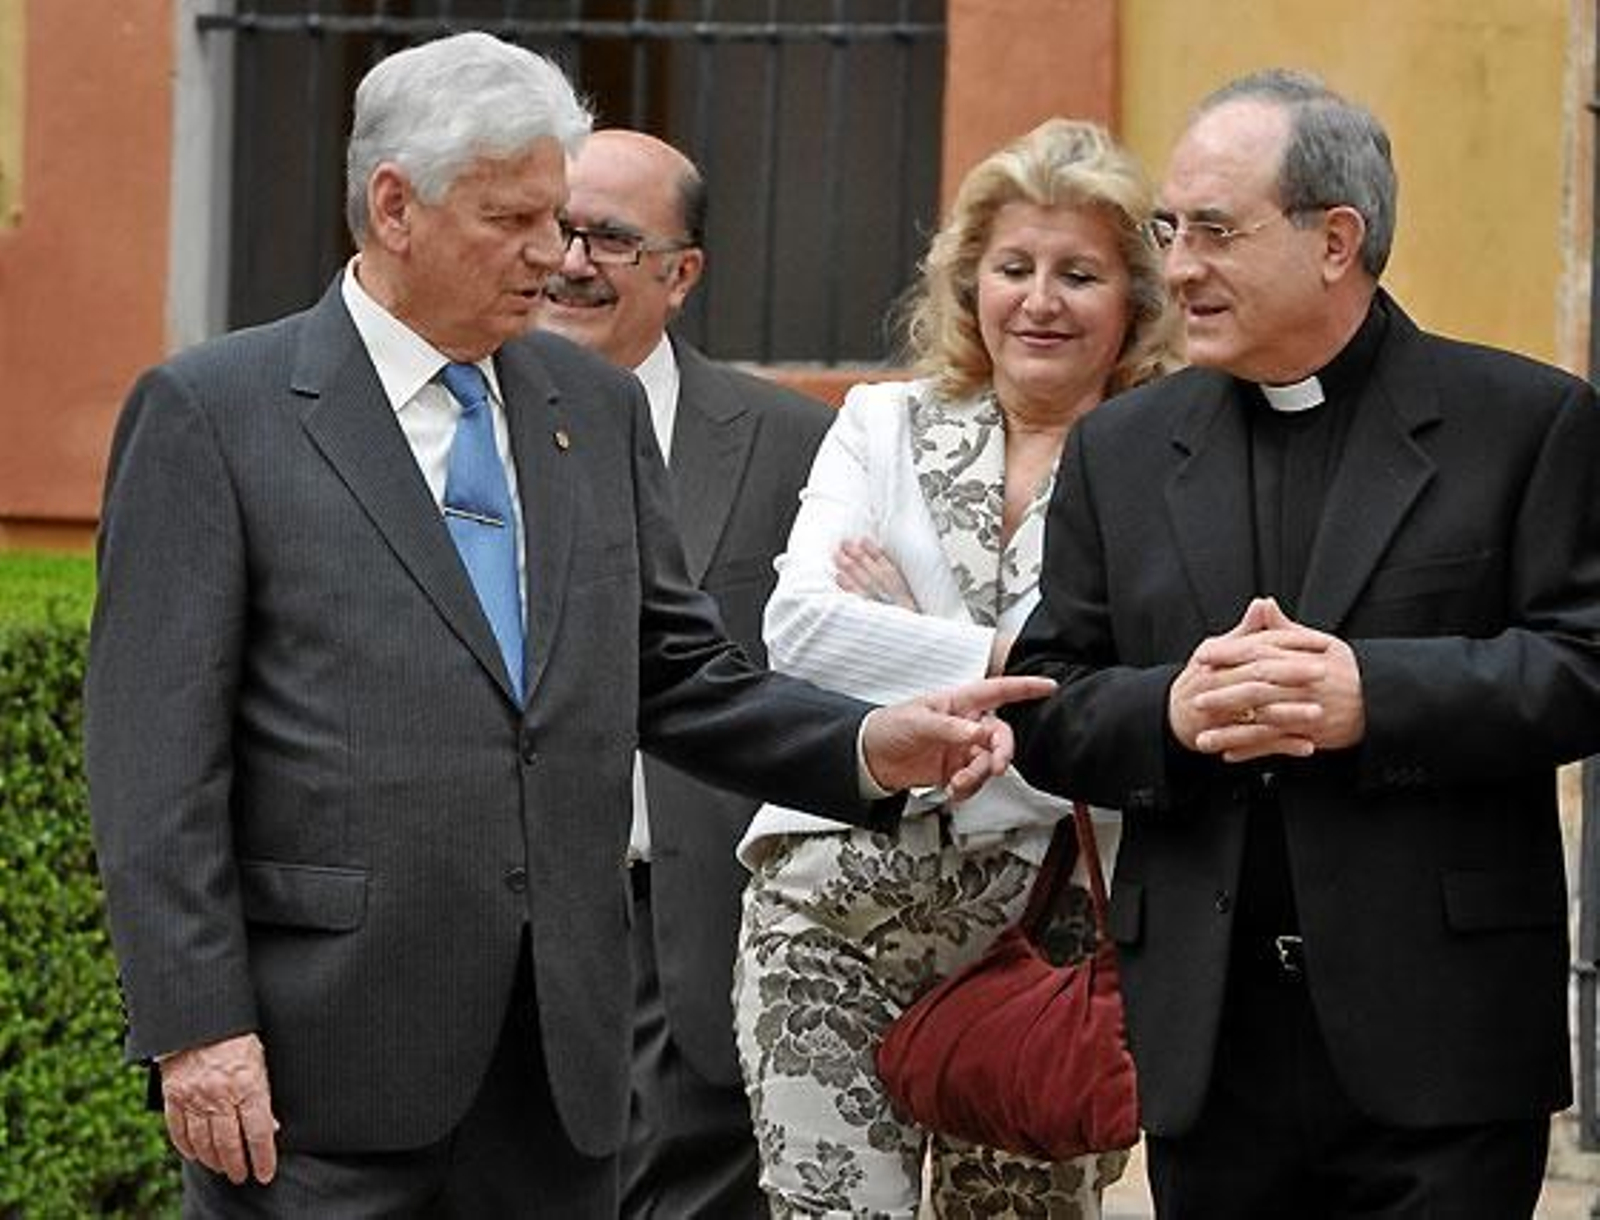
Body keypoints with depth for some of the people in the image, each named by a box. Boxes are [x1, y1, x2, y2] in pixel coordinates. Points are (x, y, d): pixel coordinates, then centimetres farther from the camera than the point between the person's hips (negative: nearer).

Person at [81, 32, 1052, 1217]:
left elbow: (678, 675, 16)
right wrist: (195, 1025, -13)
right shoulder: (210, 410, -3)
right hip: (319, 1049, -5)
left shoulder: (599, 405, 13)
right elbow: (158, 753, -7)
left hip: (564, 1039, 5)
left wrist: (868, 747, -1)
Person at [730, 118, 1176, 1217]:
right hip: (840, 911, 1)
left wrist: (904, 631, -7)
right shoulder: (884, 426, 10)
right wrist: (1004, 661, -13)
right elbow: (799, 628, -4)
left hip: (1048, 920, -1)